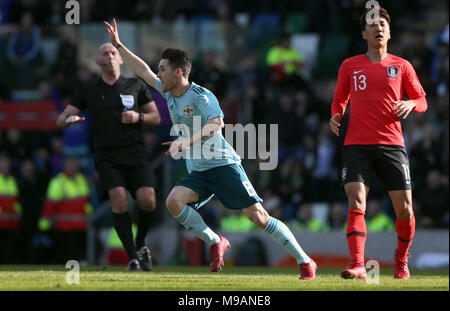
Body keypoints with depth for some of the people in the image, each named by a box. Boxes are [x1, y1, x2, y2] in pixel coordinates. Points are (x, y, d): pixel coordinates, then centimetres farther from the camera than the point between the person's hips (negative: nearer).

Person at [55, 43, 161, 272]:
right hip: (107, 156, -1)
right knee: (119, 199, -23)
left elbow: (156, 117, 14)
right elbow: (61, 120, 12)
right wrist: (69, 119, -13)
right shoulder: (89, 92, 10)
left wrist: (138, 117, -8)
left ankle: (141, 244, 14)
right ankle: (132, 258, -11)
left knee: (147, 201, -17)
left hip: (135, 153, 1)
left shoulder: (136, 86, 11)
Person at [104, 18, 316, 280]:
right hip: (198, 171, 7)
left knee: (258, 216, -13)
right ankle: (216, 243, -4)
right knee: (174, 201, -20)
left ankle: (305, 261, -4)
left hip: (224, 165, -7)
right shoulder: (168, 92, 11)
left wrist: (187, 142, -37)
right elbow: (143, 71, 24)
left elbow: (217, 123, -29)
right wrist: (118, 45, 25)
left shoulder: (200, 96, -13)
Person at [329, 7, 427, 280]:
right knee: (356, 204, -17)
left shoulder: (402, 66, 10)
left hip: (392, 145, 0)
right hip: (357, 145, 0)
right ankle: (358, 265, -25)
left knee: (405, 209, -1)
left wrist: (410, 104, -9)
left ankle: (401, 259, 24)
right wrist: (336, 115, 2)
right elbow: (340, 99, 24)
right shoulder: (350, 66, 12)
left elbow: (422, 101, 13)